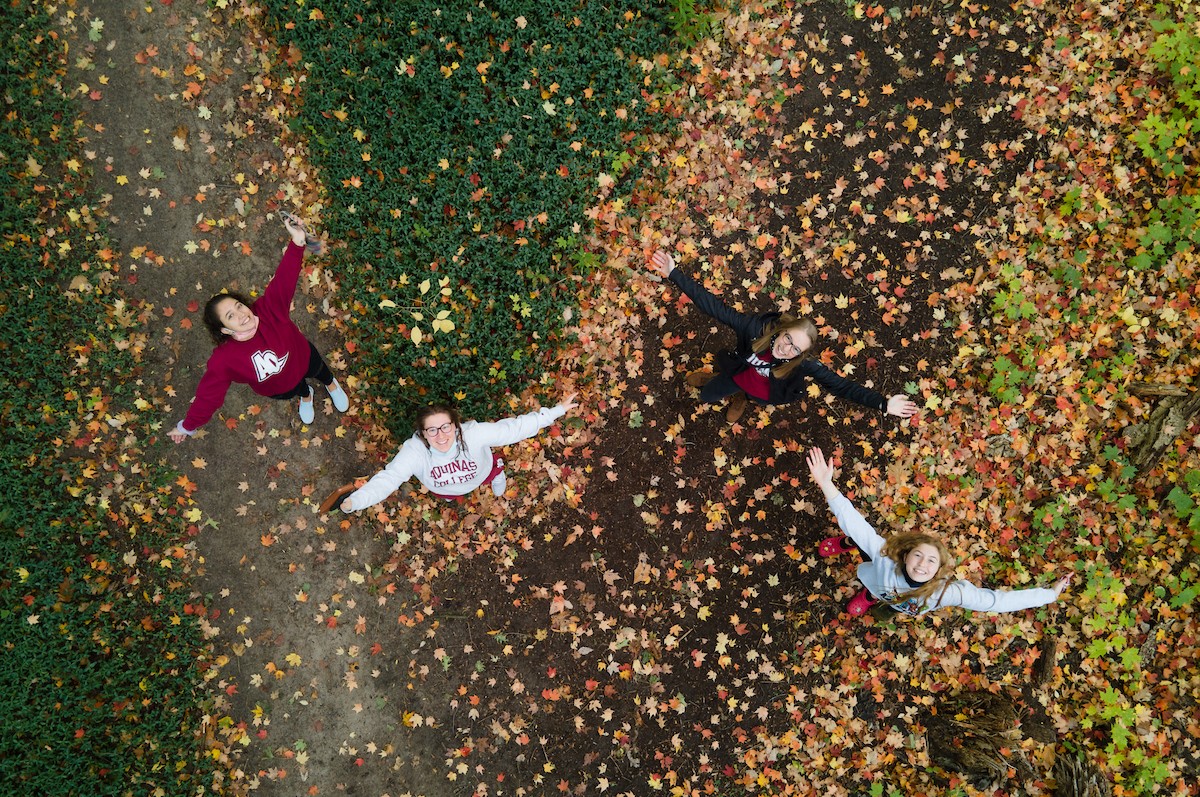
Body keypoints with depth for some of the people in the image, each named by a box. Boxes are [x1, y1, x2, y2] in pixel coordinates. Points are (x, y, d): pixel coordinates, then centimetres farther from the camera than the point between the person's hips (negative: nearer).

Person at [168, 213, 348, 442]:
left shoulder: (267, 309, -41)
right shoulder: (223, 361, -40)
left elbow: (284, 280, -55)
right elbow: (208, 396, -30)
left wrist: (297, 242, -69)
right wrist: (187, 426, -22)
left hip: (303, 358, 0)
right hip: (279, 389, 0)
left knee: (321, 372, 34)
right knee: (298, 389, 34)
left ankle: (332, 385, 74)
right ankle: (306, 396, 74)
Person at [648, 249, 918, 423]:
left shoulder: (805, 366, -40)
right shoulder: (756, 328, -41)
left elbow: (842, 386, -38)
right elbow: (713, 306, -41)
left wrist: (883, 404, -48)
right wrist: (673, 273, -45)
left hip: (766, 393, -1)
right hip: (739, 374, 1)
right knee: (706, 396, 26)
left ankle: (738, 398, 66)